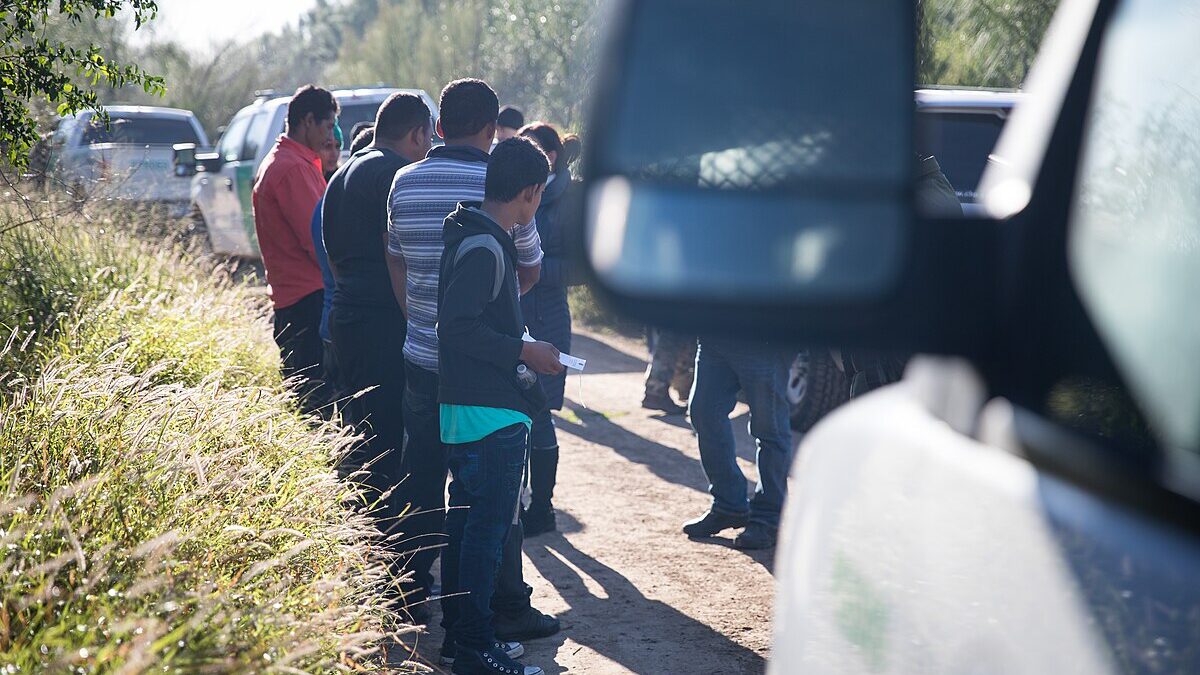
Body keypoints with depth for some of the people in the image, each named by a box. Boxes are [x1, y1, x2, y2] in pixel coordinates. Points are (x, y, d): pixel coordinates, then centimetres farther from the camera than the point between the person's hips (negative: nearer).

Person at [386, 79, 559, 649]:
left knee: (422, 475, 16)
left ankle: (412, 587, 26)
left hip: (422, 355, 4)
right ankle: (505, 610, 5)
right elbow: (530, 270, 1)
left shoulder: (405, 182, 2)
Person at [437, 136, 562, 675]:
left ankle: (460, 632, 25)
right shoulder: (485, 247, -18)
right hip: (491, 414, -10)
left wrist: (518, 347, 21)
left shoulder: (470, 236, 13)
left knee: (465, 522, 16)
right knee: (488, 528, -4)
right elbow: (457, 326, -24)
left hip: (462, 408, 10)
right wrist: (524, 352, -17)